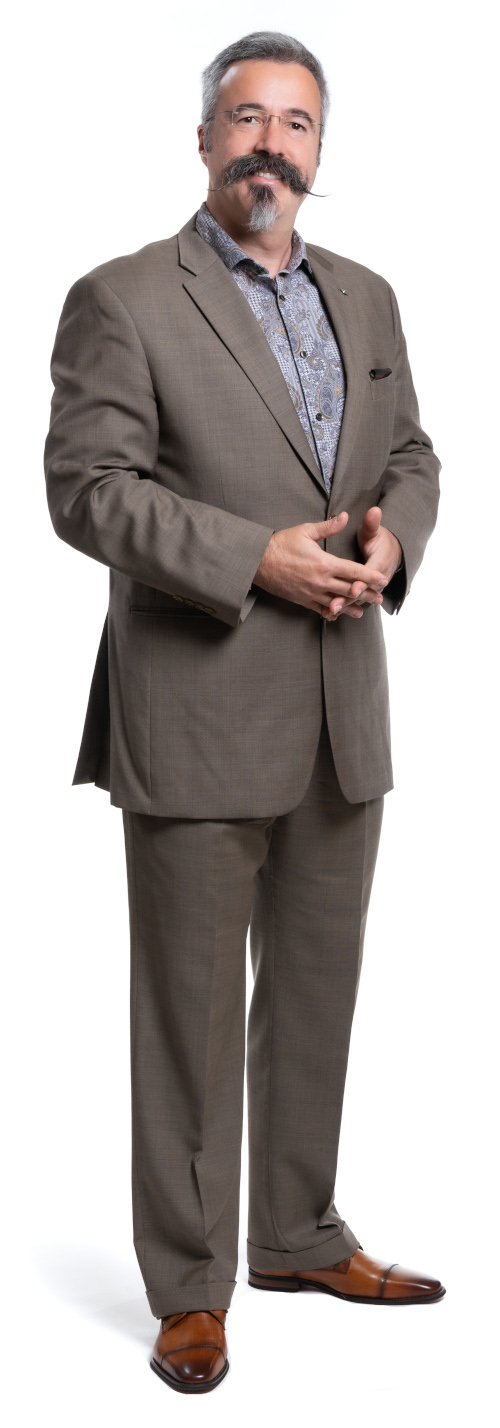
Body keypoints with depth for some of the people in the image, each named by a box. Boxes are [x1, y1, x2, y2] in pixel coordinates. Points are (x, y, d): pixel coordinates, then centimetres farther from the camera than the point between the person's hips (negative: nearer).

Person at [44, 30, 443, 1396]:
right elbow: (87, 485, -12)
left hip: (343, 717, 6)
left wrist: (393, 529, -5)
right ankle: (188, 1285, 19)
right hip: (199, 717, -6)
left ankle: (300, 1237, 34)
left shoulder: (365, 297, 13)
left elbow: (411, 453, 18)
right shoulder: (123, 299, -5)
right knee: (191, 1010, 4)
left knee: (317, 993, 16)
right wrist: (254, 560, -20)